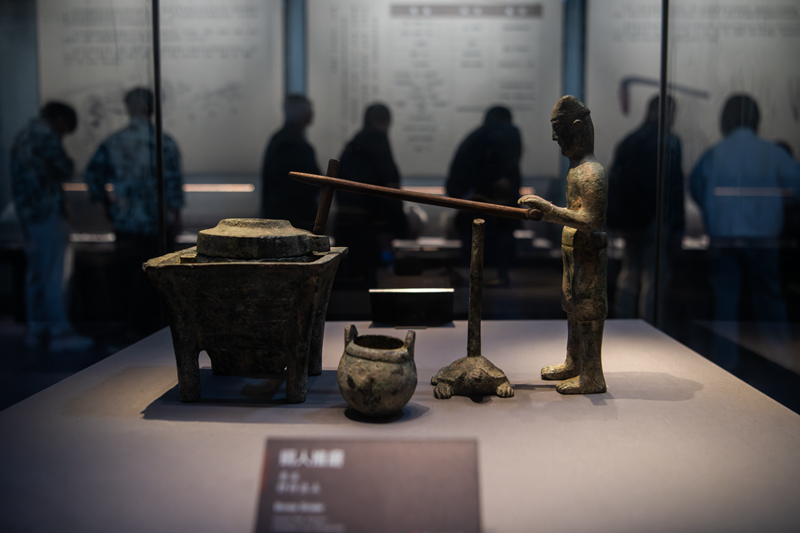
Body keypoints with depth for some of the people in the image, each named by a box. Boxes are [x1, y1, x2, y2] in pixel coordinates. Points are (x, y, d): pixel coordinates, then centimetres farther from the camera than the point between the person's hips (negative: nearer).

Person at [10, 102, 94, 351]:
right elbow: (65, 169, -9)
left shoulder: (23, 136, 20)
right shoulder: (47, 136, -11)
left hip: (28, 212, 9)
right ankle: (60, 331, -7)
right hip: (48, 211, -9)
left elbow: (21, 178, 20)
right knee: (52, 273, -8)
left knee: (36, 272, 13)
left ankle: (36, 329, 17)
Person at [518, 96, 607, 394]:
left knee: (588, 310, -3)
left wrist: (550, 210, -28)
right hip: (574, 251, 11)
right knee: (573, 306, 19)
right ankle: (573, 364, 34)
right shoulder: (577, 167, 12)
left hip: (588, 254, -11)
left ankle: (591, 377, 6)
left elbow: (590, 220, -27)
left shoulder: (590, 172, -20)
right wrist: (546, 212, 13)